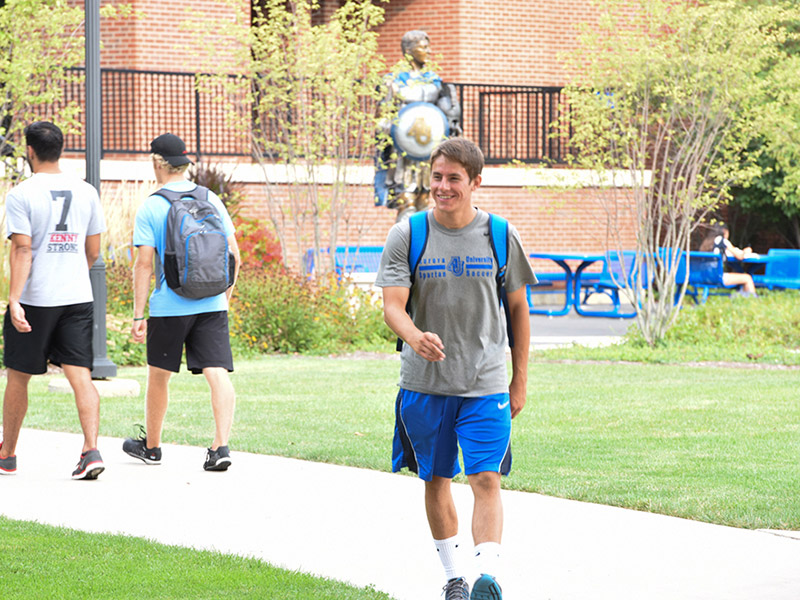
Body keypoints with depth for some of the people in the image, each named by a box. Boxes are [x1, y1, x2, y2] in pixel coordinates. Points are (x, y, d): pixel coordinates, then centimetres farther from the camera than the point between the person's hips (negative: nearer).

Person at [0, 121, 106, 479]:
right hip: (78, 298, 3)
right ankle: (91, 450, -18)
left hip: (35, 299, -3)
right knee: (80, 375, -1)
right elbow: (93, 251, 12)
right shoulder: (86, 192, 7)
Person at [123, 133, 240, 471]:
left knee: (158, 376, 14)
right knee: (217, 374, -4)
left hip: (168, 306, -2)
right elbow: (234, 255, 8)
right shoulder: (211, 200, 6)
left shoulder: (150, 208, -5)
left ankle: (151, 446, 29)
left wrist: (138, 315, -5)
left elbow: (144, 264, -8)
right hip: (211, 304, 2)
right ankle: (221, 446, -18)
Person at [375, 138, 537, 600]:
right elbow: (393, 305, -10)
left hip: (486, 384, -1)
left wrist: (520, 380, 9)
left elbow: (518, 307, 10)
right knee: (437, 481, 10)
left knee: (486, 479, -13)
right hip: (424, 383, 1)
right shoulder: (407, 236, -2)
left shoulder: (500, 236, 0)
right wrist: (415, 337, -33)